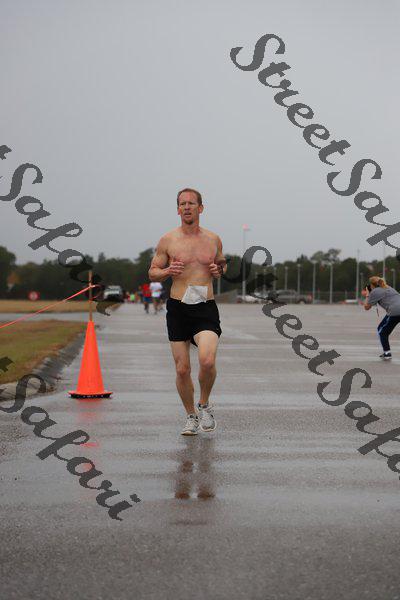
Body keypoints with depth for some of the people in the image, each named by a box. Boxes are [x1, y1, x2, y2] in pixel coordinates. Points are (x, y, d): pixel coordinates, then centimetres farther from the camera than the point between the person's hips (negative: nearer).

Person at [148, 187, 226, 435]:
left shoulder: (214, 240, 7)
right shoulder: (168, 240, 2)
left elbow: (222, 264, 23)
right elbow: (153, 272, 9)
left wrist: (219, 271, 0)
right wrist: (168, 271, -13)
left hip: (206, 308, 0)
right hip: (178, 309, 0)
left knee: (207, 361, -22)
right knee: (182, 369, 2)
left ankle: (204, 405, 6)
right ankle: (191, 416, 23)